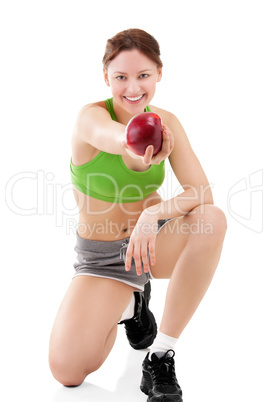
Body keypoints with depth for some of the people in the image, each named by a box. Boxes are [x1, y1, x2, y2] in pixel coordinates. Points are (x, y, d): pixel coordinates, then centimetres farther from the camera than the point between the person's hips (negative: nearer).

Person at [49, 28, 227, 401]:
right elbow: (108, 134, -47)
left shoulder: (166, 121, -9)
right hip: (102, 255, -2)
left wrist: (153, 214, -38)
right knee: (66, 371, -16)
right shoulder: (90, 116, -19)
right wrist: (132, 146, -71)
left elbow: (202, 193, -19)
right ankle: (129, 302, 17)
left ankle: (161, 356, -17)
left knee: (212, 219, -32)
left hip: (155, 239, 2)